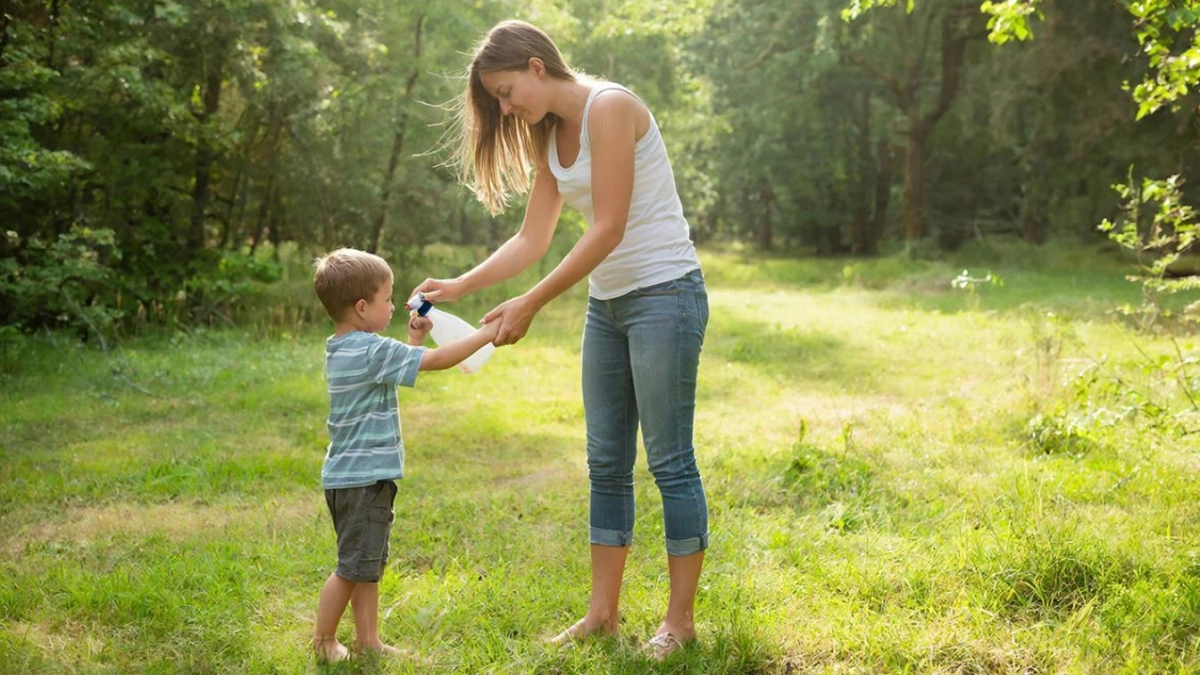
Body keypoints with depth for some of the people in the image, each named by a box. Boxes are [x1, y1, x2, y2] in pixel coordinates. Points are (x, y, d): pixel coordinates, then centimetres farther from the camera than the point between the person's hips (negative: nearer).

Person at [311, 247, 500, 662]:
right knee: (353, 567, 1)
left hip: (352, 475, 10)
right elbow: (439, 360, -19)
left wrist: (413, 341, 15)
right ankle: (323, 640, 13)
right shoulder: (372, 351, -20)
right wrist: (488, 332, -11)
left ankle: (367, 639, 23)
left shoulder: (342, 349, 10)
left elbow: (391, 370, 25)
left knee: (369, 564, 16)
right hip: (362, 479, -10)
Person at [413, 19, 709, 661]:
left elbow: (608, 230, -20)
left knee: (670, 461, -2)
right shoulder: (549, 138, 10)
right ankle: (602, 612, 19)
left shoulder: (610, 107, -16)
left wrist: (529, 305, -19)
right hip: (607, 303, 9)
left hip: (663, 294, -9)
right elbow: (532, 239, 10)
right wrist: (459, 286, -2)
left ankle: (679, 618, 8)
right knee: (606, 463, 10)